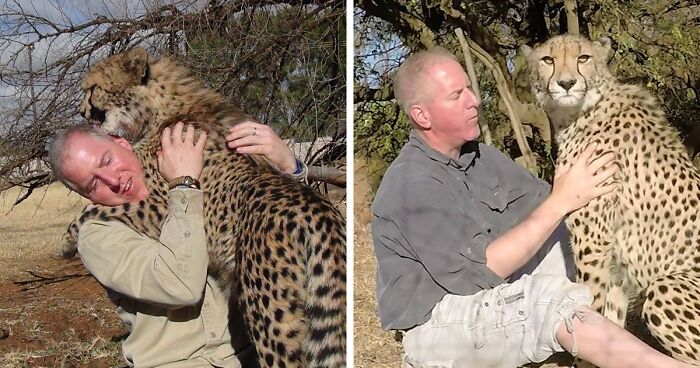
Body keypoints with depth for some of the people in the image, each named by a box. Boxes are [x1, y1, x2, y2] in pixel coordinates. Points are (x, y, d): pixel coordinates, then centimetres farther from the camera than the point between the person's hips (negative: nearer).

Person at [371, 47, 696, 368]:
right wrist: (560, 202, -27)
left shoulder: (479, 157, 5)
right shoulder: (411, 184, -23)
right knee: (550, 300, -32)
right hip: (436, 322, -9)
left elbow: (543, 204, 6)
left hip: (492, 298, 9)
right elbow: (483, 268, -28)